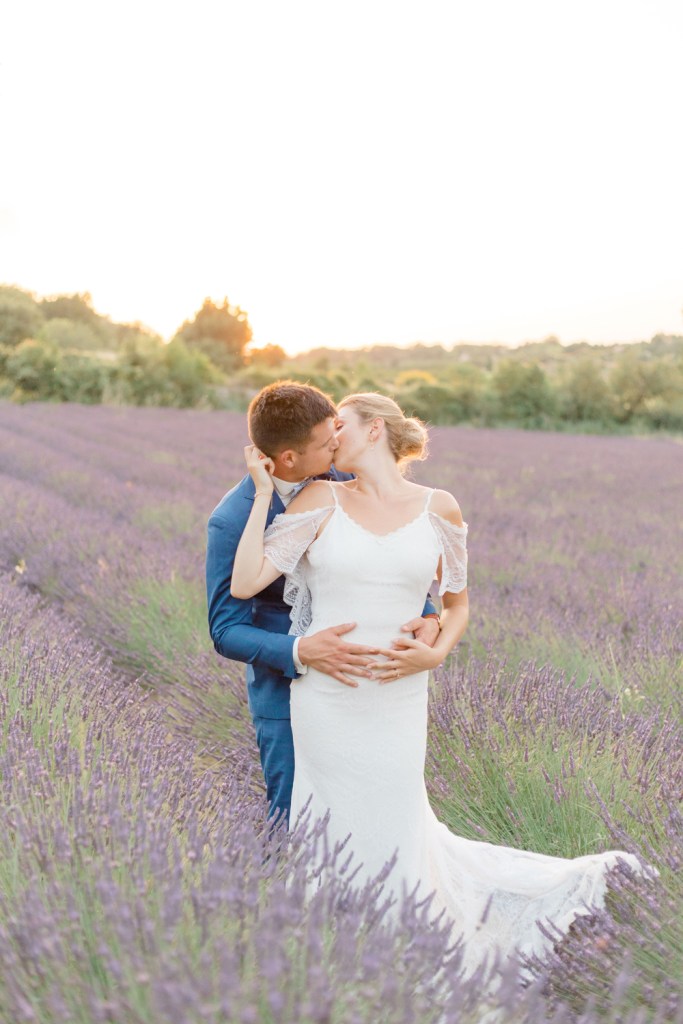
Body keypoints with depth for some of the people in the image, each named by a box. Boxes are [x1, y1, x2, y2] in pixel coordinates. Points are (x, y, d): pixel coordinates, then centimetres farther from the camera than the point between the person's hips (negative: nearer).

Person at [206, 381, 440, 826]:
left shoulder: (340, 480, -6)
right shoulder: (232, 521, -18)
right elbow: (226, 630, -16)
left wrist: (427, 615, -17)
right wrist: (301, 652, -34)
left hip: (357, 680, 4)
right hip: (290, 693, -4)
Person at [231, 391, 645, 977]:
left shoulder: (439, 509, 0)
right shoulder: (321, 501, -3)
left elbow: (458, 605, 10)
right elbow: (245, 583, -8)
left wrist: (435, 654, -9)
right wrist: (264, 493, -8)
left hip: (396, 704, -1)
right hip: (324, 702, 1)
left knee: (393, 837, 11)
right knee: (342, 840, 12)